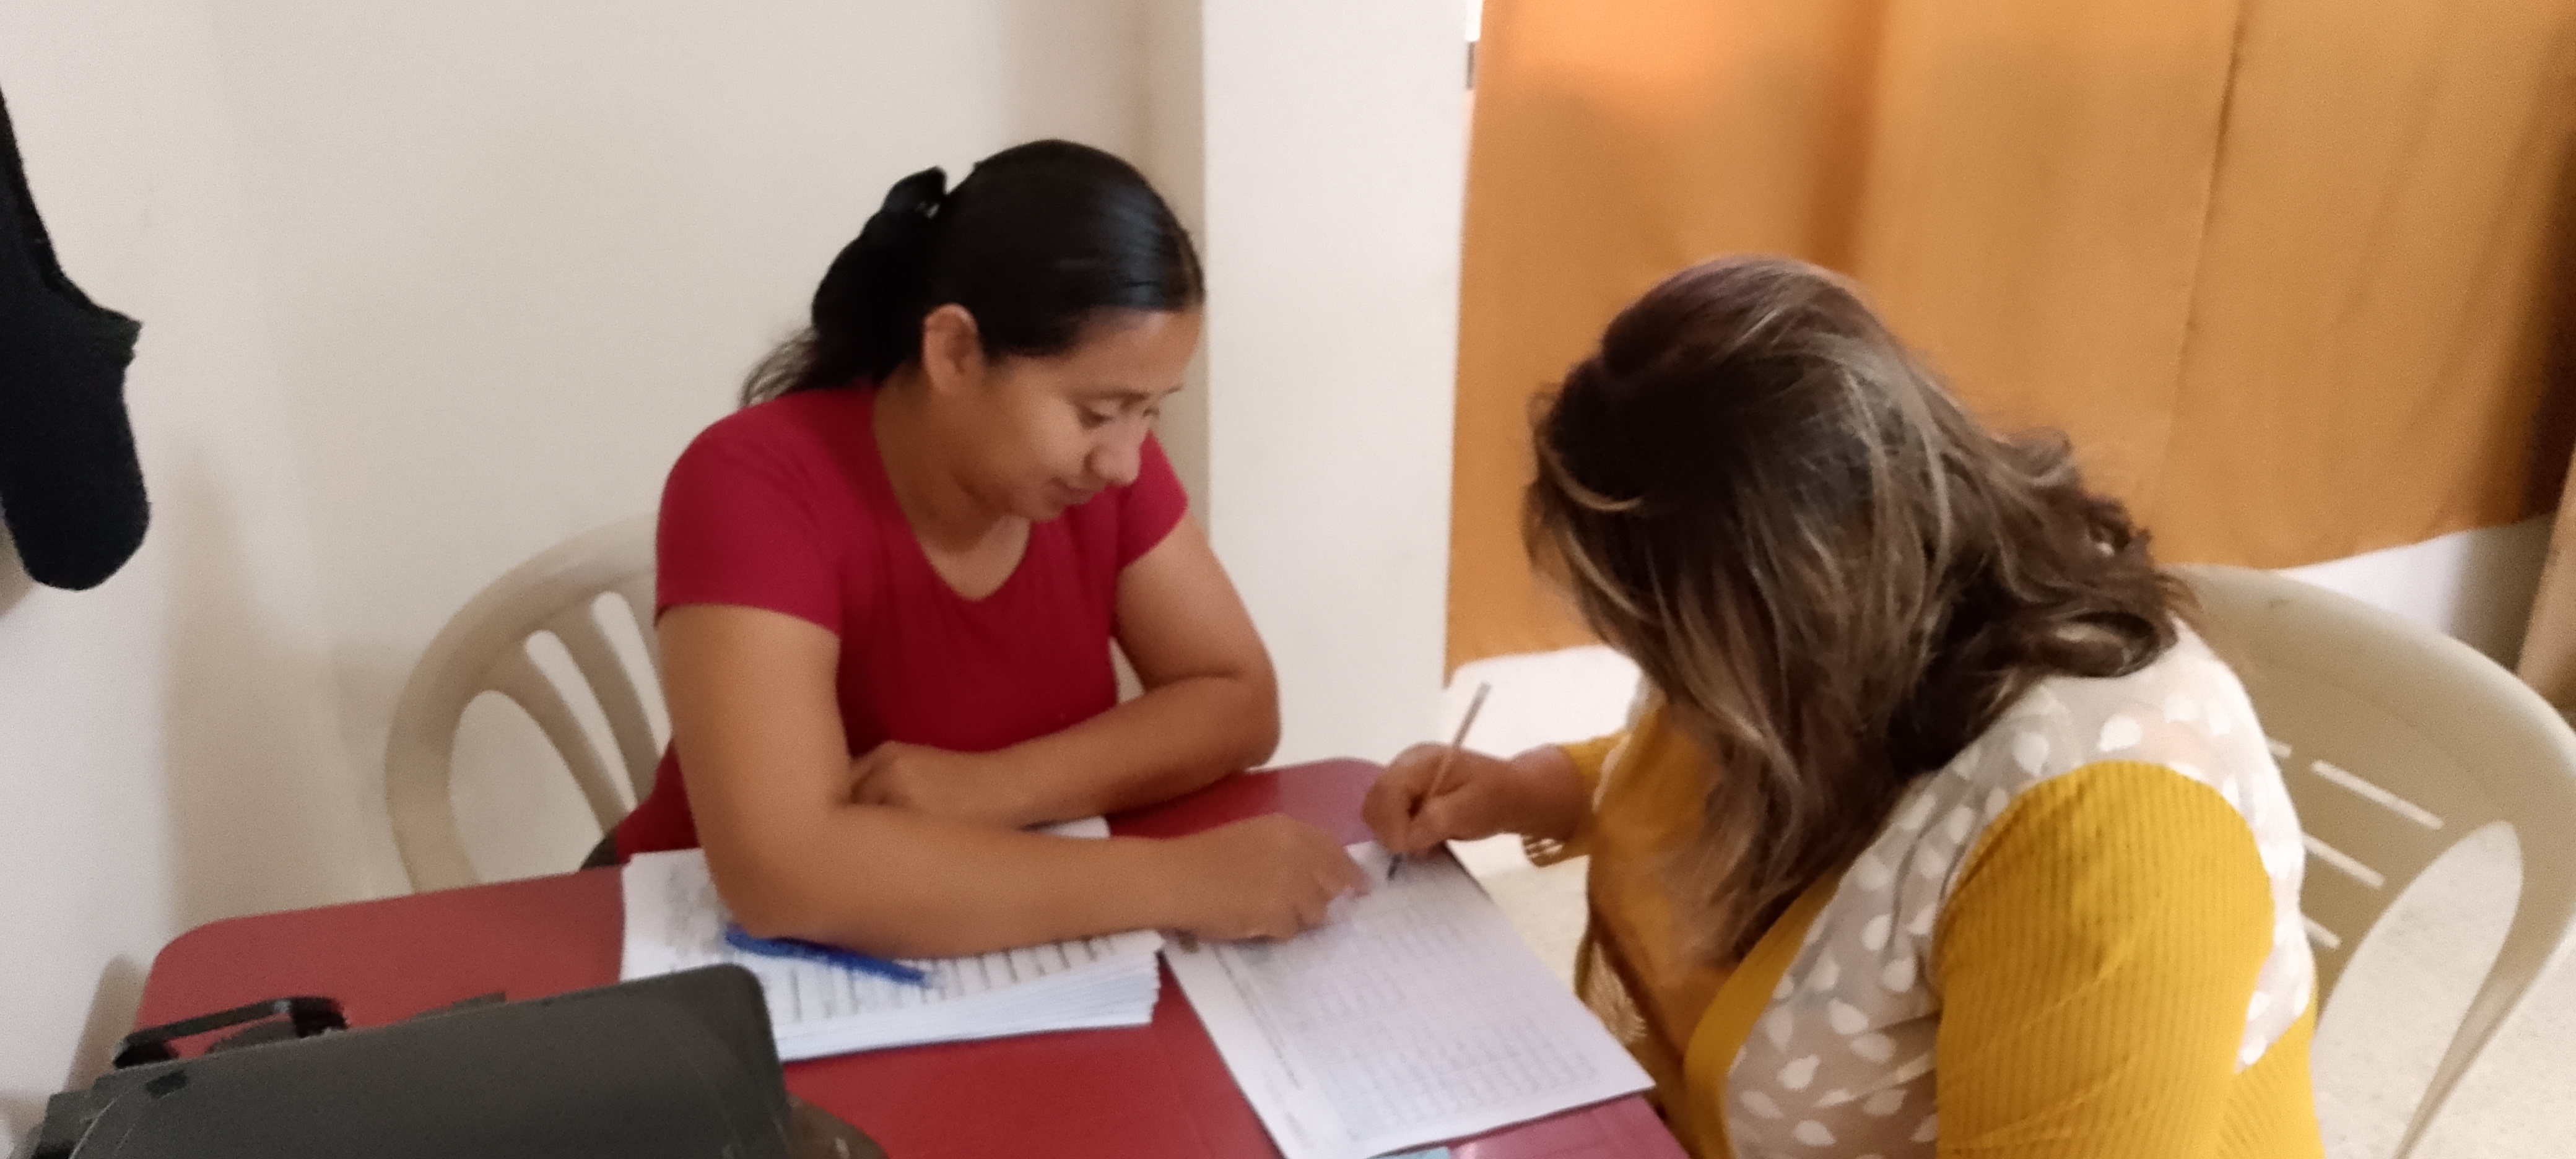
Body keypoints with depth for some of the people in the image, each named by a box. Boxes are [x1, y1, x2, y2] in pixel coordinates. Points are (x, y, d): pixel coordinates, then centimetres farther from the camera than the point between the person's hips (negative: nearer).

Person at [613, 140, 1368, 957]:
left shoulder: (1099, 457, -7)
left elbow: (1238, 704, -6)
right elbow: (780, 871, -31)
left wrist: (989, 787, -21)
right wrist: (1177, 883, -32)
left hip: (1010, 960, 3)